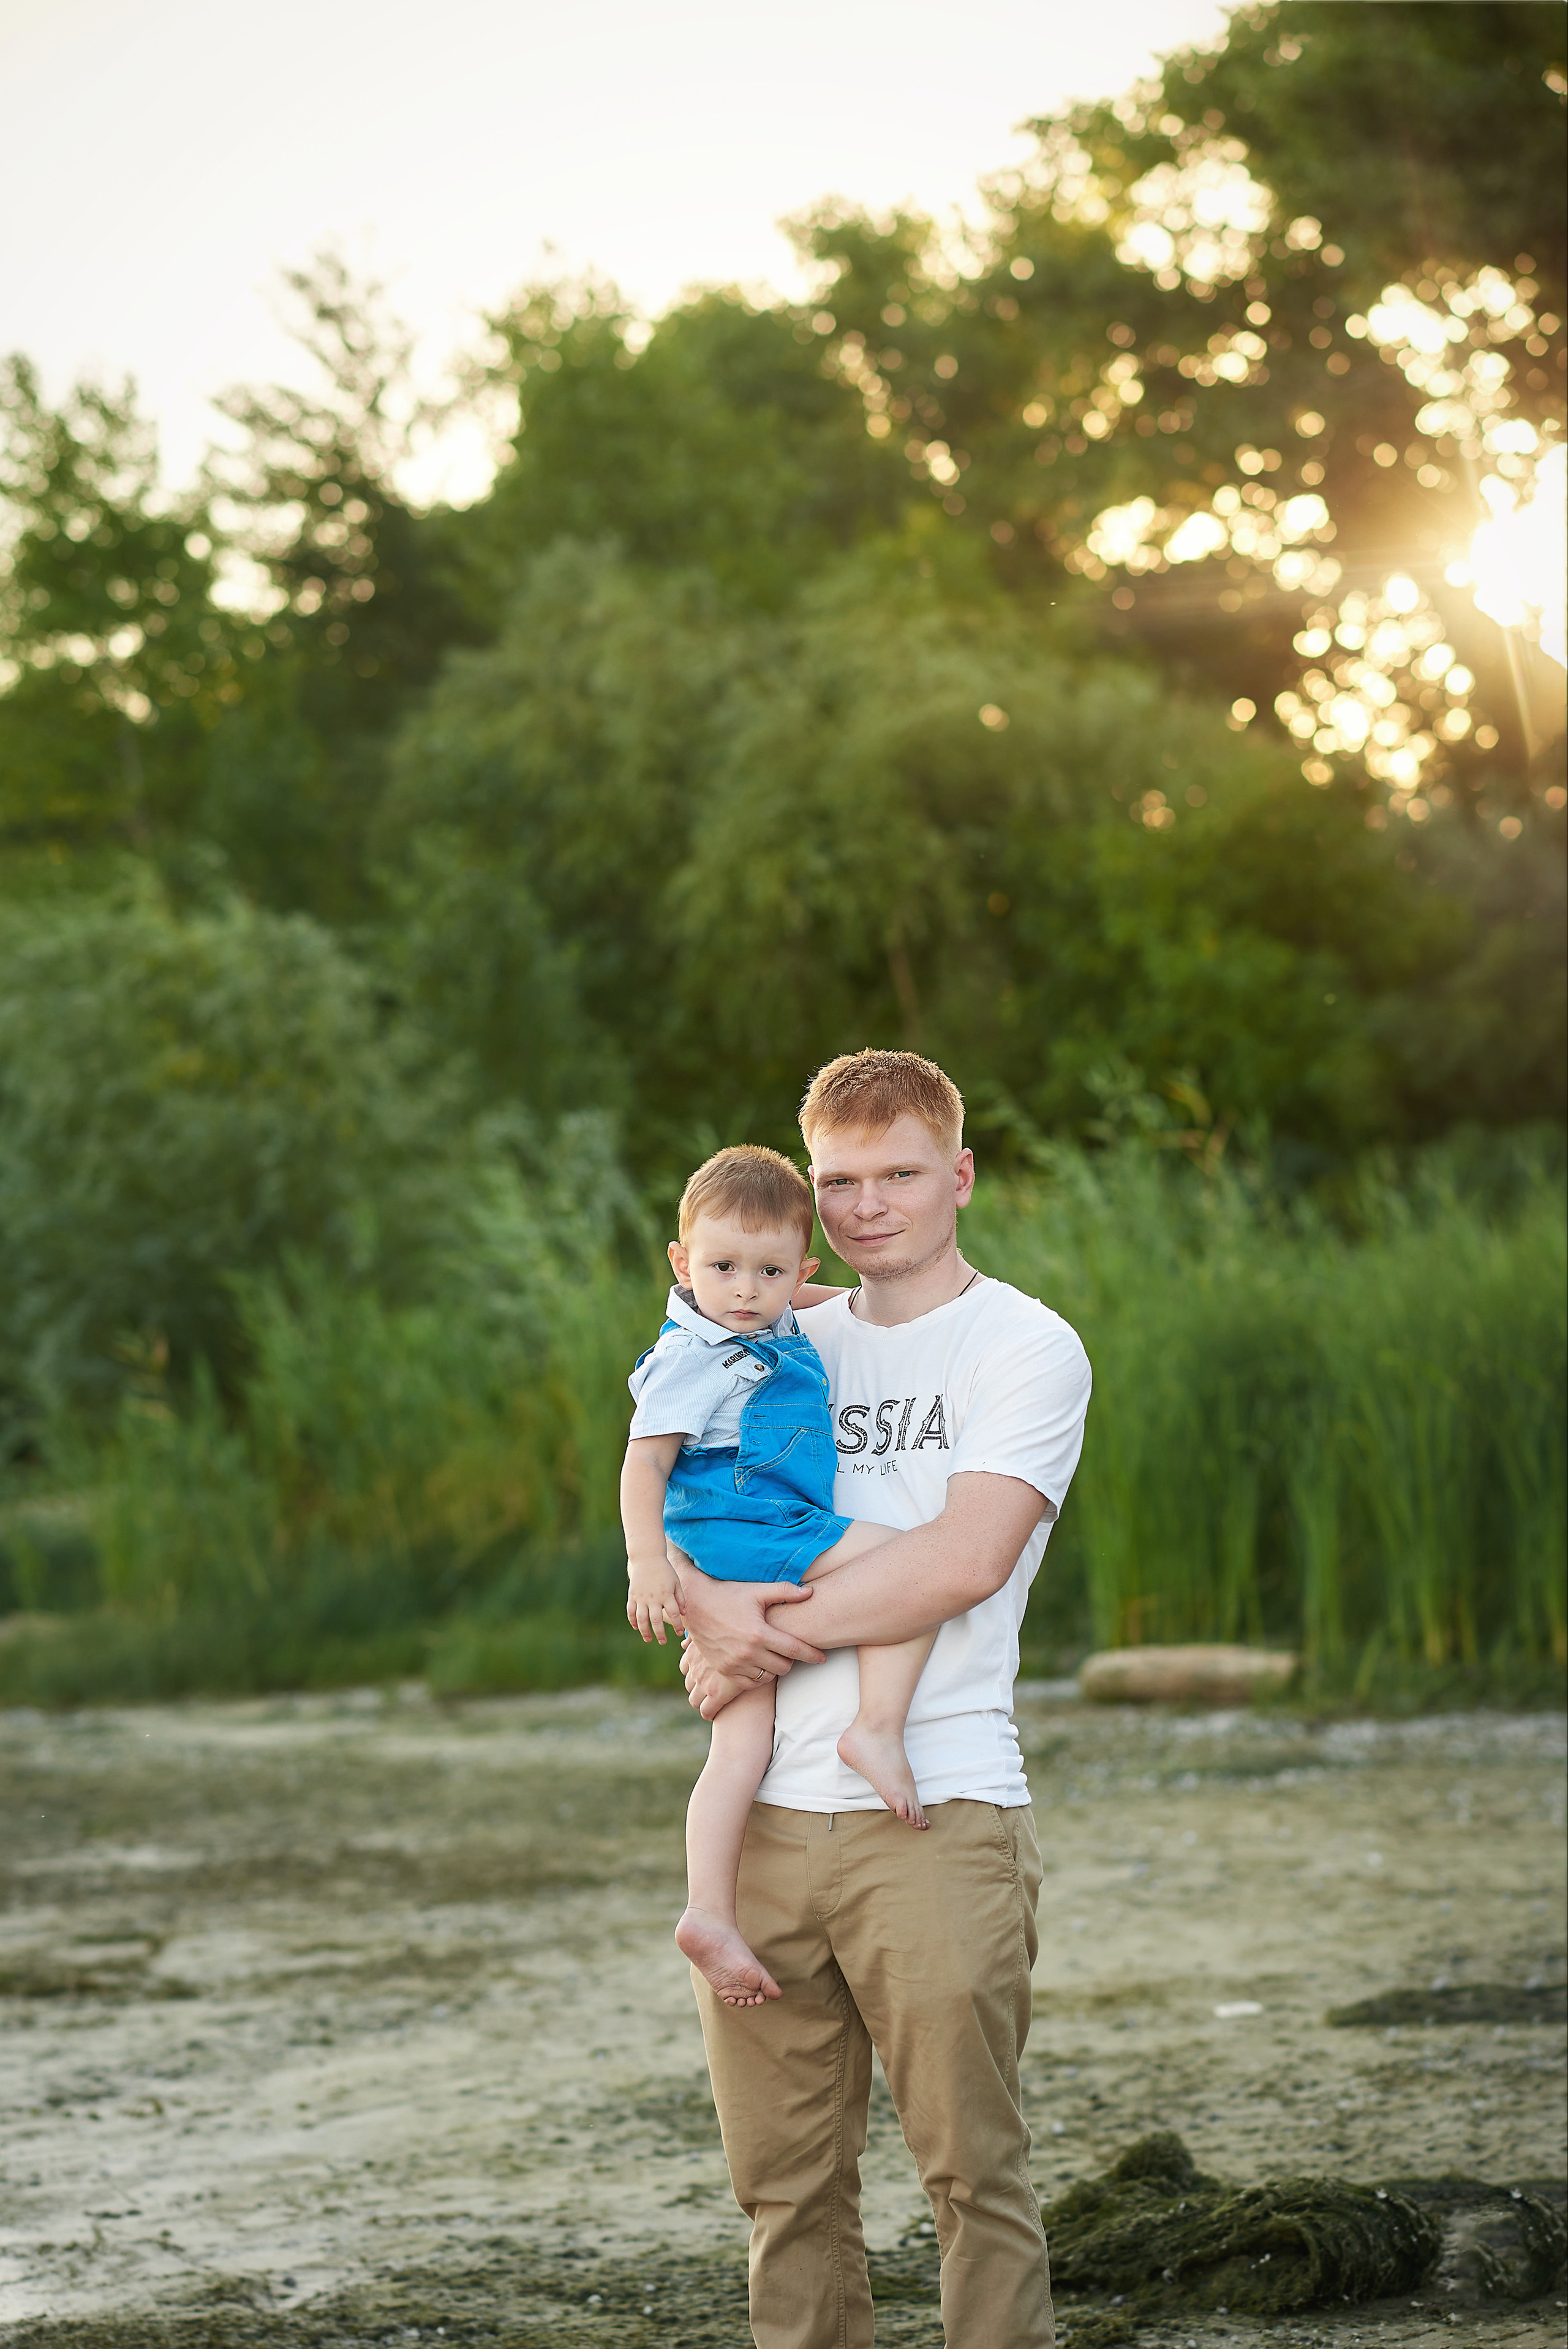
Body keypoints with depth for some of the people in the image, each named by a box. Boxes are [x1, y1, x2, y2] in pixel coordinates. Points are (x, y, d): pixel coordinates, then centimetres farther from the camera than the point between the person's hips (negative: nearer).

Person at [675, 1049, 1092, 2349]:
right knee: (786, 2180, 8)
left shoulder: (1025, 1347, 0)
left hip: (934, 1813, -5)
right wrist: (709, 1601, -11)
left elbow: (966, 1559, -12)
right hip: (760, 1814, 5)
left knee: (974, 2173, -4)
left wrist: (777, 1635, -9)